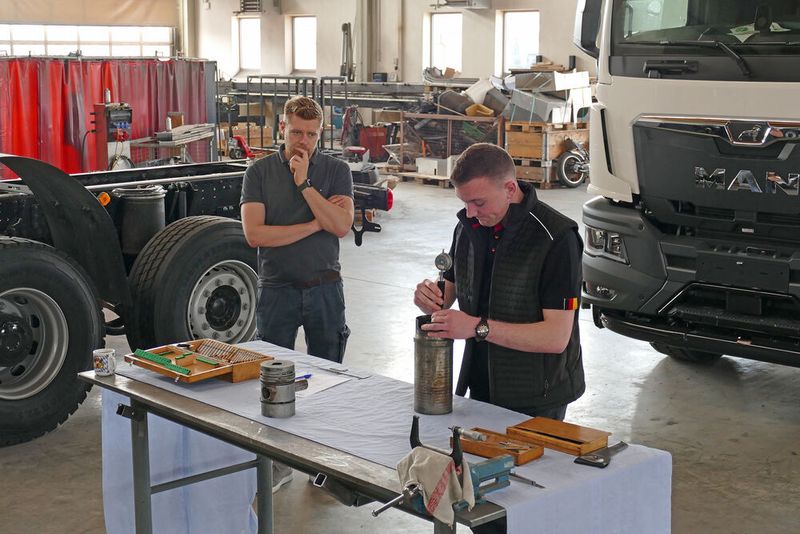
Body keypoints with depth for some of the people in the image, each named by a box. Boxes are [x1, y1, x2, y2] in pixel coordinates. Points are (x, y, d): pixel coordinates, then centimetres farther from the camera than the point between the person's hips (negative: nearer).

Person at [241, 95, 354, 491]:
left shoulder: (336, 170, 0)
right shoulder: (260, 171, 0)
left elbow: (342, 225, -14)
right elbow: (254, 233, -12)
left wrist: (305, 183, -17)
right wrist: (314, 225, -11)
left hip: (324, 288, 0)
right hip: (276, 290, 0)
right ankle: (278, 462, 18)